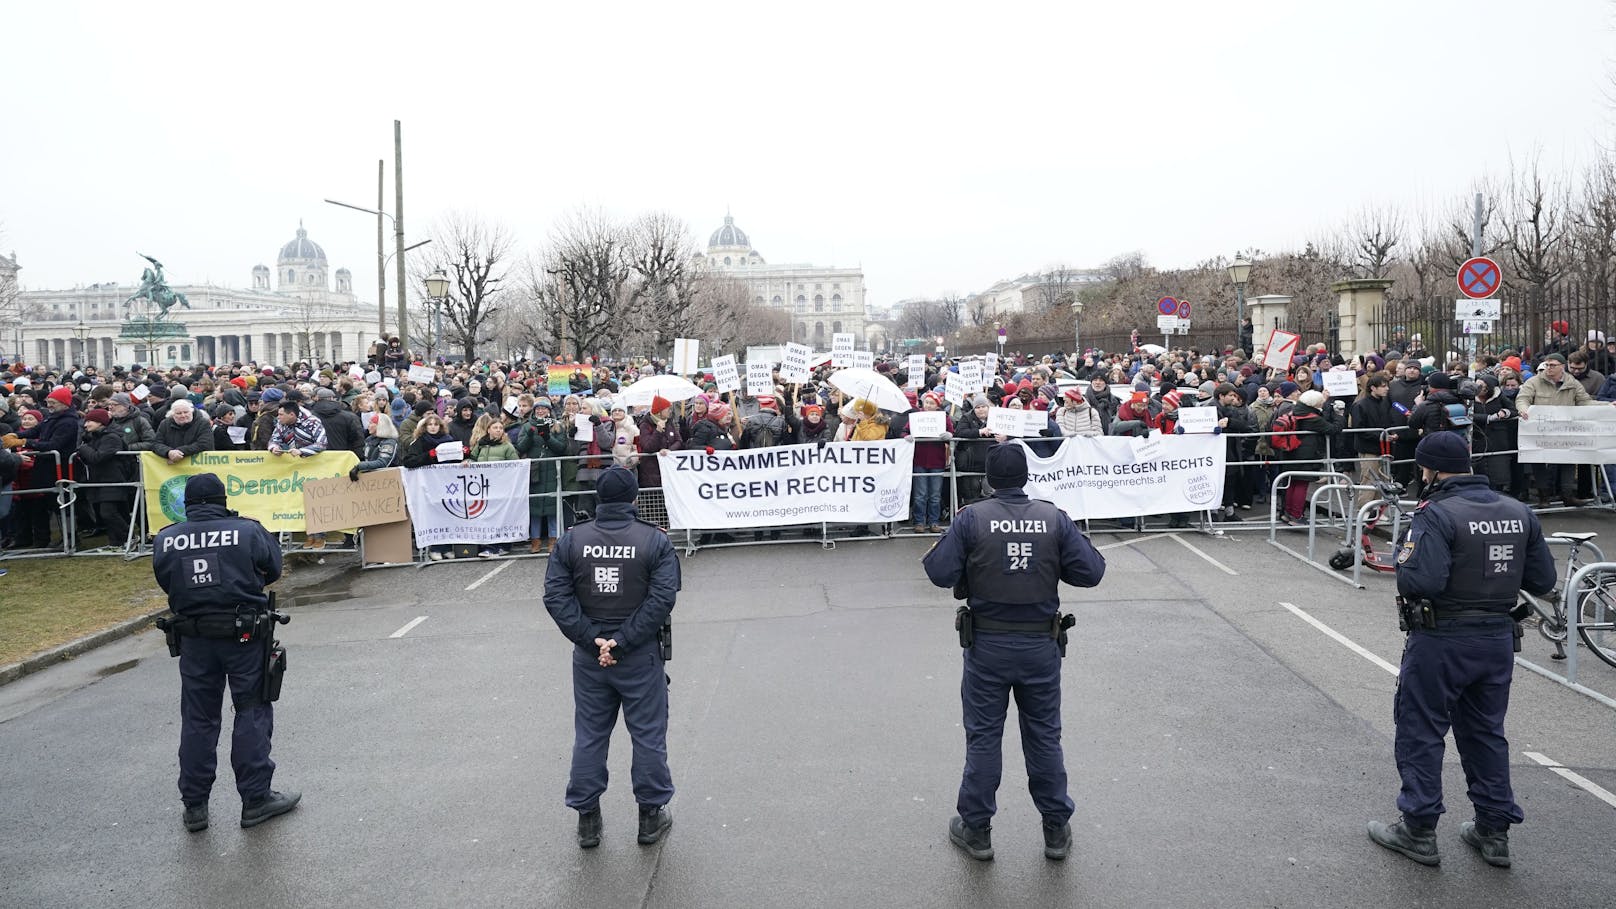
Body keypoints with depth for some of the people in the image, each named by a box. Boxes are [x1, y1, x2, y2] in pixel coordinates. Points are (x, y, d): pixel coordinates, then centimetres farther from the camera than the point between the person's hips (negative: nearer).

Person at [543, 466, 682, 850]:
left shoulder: (570, 540, -1)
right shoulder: (655, 540, -8)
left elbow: (555, 597, -8)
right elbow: (662, 599, -17)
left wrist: (592, 640, -11)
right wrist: (622, 641, -15)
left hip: (588, 657, 3)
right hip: (641, 658, -2)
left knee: (589, 737, 14)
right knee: (648, 735, 10)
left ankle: (587, 820, 23)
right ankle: (651, 816, 20)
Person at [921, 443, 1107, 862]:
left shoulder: (971, 519, -12)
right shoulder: (1054, 519, -6)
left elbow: (941, 573, -14)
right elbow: (1091, 572, -5)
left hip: (988, 646, -2)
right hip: (1041, 644, 2)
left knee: (983, 737, 10)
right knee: (1045, 736, 14)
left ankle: (977, 830, 21)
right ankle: (1056, 830, 25)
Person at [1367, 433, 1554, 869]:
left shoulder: (1437, 515, -18)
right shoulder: (1520, 513, 3)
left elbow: (1422, 581, -28)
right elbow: (1543, 581, 6)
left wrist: (1403, 558, -8)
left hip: (1442, 640, -6)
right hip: (1499, 637, 7)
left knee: (1420, 731, 7)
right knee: (1486, 732, 19)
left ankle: (1419, 830, 12)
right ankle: (1494, 831, 26)